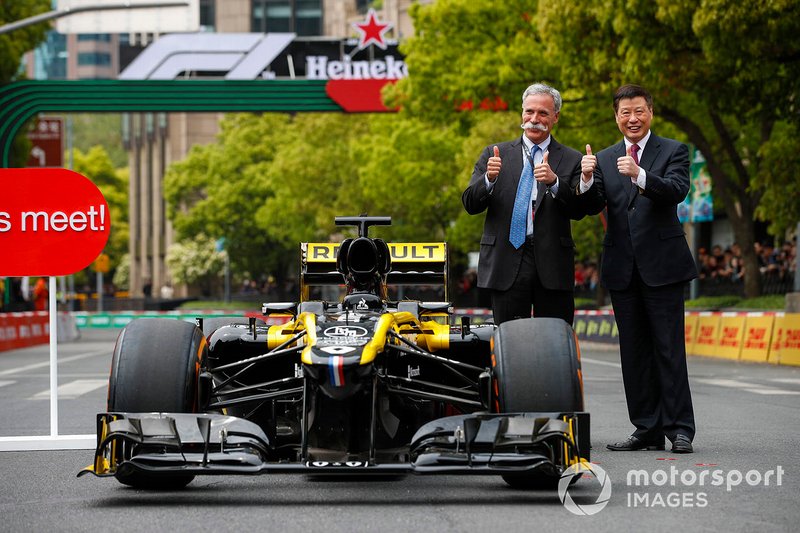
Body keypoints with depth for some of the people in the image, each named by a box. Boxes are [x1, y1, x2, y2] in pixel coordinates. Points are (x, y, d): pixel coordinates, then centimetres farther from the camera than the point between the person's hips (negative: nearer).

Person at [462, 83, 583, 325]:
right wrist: (489, 179, -16)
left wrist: (555, 182, -20)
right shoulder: (495, 154, 11)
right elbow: (470, 204, 4)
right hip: (507, 265, 0)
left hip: (552, 267, 0)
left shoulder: (571, 160, 9)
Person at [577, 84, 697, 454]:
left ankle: (680, 429, -3)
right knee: (634, 352, 6)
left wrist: (639, 175, -32)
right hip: (622, 268, 4)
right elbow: (592, 206, 2)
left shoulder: (673, 152, 2)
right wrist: (587, 180, -19)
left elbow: (677, 191, -16)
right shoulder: (604, 160, 13)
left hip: (662, 265, -4)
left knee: (669, 349, -6)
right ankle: (647, 430, 11)